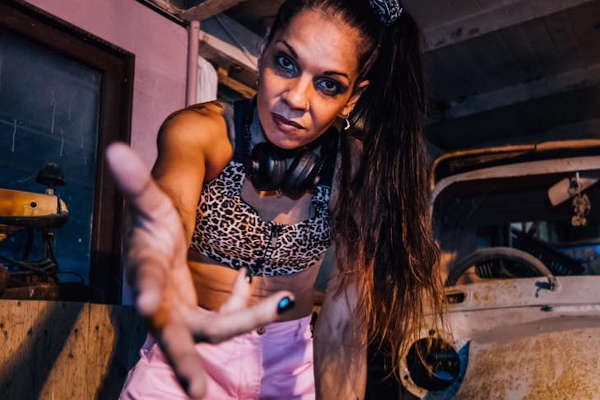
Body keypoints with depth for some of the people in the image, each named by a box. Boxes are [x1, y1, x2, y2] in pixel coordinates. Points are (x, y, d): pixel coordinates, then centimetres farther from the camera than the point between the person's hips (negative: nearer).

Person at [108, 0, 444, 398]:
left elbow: (344, 323, -21)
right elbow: (173, 200, -42)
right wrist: (161, 246, -64)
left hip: (292, 361, 3)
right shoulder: (199, 131, -20)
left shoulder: (356, 171, -17)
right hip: (189, 354, -2)